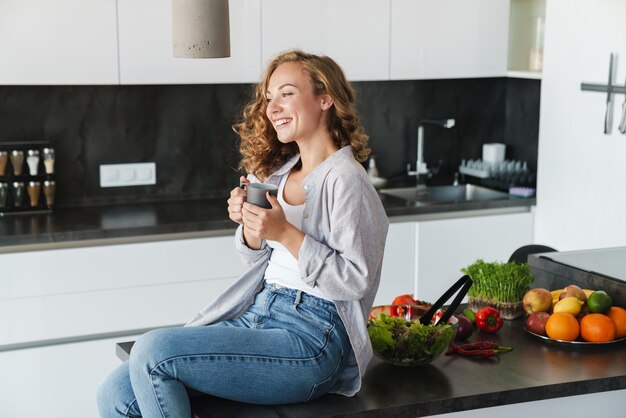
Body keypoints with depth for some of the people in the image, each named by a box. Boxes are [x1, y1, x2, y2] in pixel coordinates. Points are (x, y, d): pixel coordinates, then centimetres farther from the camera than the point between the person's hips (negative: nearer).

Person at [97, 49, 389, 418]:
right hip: (256, 315, 8)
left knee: (152, 351, -23)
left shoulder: (344, 180, -10)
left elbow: (355, 281, -14)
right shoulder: (280, 171, 15)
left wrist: (285, 233, -20)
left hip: (310, 336, -8)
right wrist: (250, 226, 2)